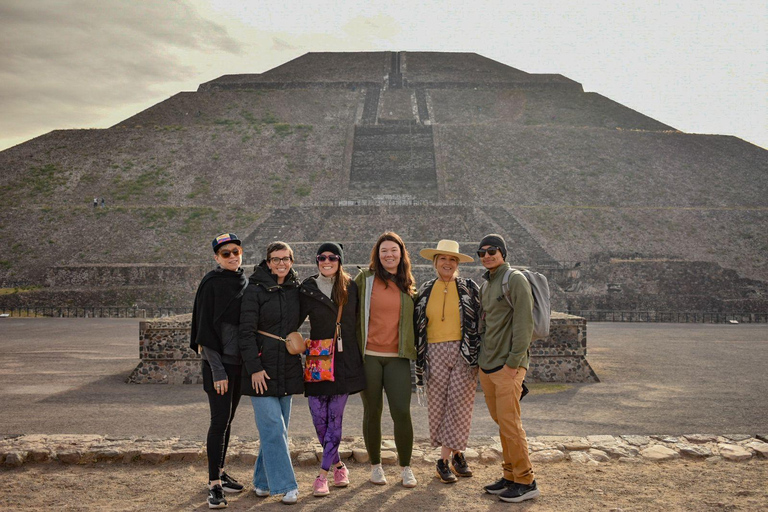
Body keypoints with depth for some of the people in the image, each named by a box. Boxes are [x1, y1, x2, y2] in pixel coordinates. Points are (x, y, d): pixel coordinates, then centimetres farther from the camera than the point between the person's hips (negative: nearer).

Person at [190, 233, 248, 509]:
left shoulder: (245, 282, 11)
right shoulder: (212, 284, -10)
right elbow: (206, 328, -14)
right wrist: (217, 370, -18)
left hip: (240, 362, 7)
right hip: (219, 362, -7)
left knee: (227, 419, 15)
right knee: (220, 420, -7)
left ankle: (219, 472, 27)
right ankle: (214, 484, -1)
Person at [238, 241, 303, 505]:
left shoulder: (295, 290, 8)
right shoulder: (255, 290, -8)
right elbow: (246, 332, -12)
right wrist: (254, 368, -16)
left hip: (287, 370, 6)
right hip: (262, 368, -6)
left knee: (276, 429, 11)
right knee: (273, 428, -7)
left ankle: (262, 481, 24)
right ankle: (284, 486, 0)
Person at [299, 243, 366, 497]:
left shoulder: (351, 288, 5)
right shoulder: (307, 289, 3)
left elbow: (358, 322, 10)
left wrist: (359, 354, 7)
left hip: (345, 360, 0)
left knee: (335, 417, -1)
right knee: (319, 417, 0)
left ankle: (323, 474, 6)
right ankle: (338, 465, 22)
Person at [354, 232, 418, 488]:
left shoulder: (407, 284, 10)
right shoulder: (365, 279, 1)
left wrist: (413, 349, 12)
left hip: (397, 357, 1)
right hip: (368, 356, -1)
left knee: (401, 412, -6)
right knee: (372, 412, 7)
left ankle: (405, 467, 12)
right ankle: (375, 465, 24)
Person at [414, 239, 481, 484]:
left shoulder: (469, 288, 3)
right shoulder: (425, 290, 10)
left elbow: (481, 320, 4)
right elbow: (418, 326, 15)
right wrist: (419, 360, 11)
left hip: (464, 352, -2)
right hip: (436, 353, 2)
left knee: (460, 404, -3)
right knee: (438, 406, 2)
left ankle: (445, 460, 10)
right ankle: (455, 455, 16)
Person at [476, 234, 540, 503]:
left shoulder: (515, 280, -9)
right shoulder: (487, 285, 16)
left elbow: (524, 324, -15)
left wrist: (513, 363, -17)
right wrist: (481, 359, 14)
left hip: (507, 367, -8)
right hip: (487, 367, 8)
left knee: (509, 423, -6)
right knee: (502, 422, 12)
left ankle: (525, 481, 6)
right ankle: (511, 476, 22)